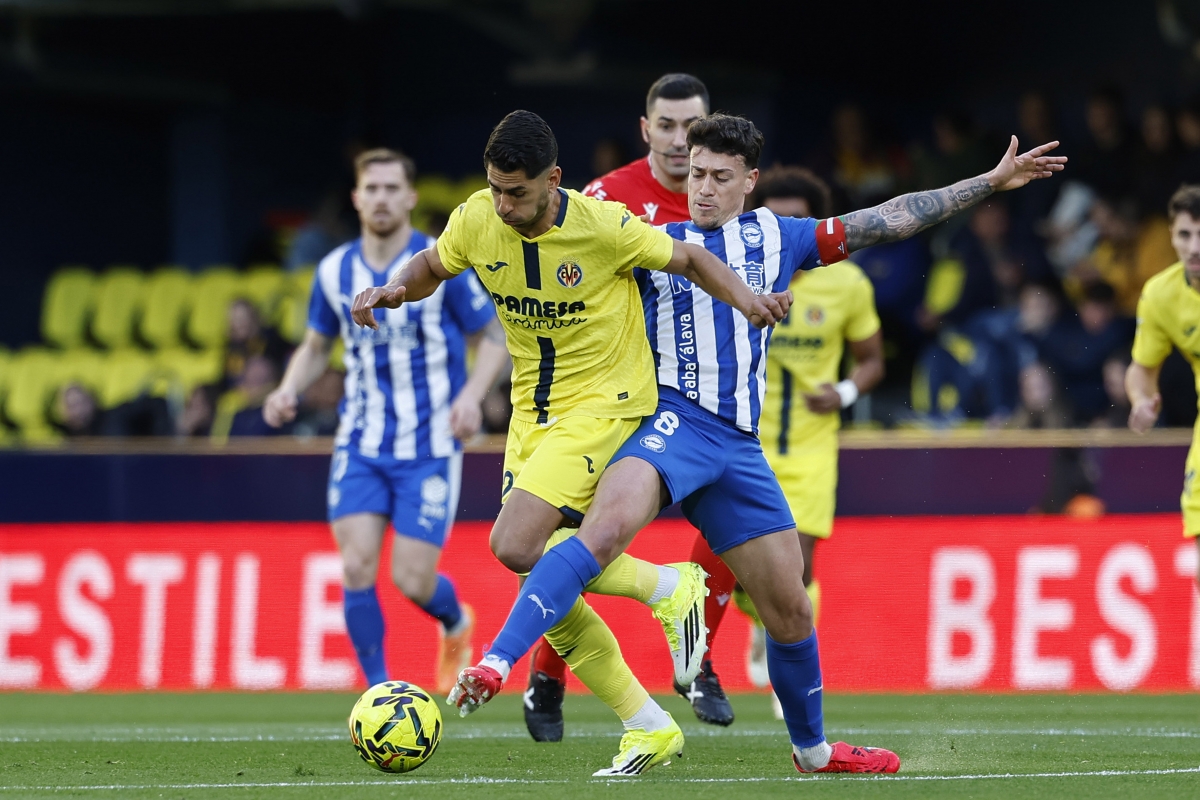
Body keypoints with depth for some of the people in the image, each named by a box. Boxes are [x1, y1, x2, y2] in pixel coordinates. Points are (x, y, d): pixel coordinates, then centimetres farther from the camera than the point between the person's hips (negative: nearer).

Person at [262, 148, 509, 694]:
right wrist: (289, 391, -3)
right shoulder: (334, 271, 3)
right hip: (361, 444, 3)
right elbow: (316, 348, 17)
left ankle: (456, 623, 31)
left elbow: (492, 340, 0)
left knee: (412, 580, -6)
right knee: (357, 567, -13)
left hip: (429, 446, -3)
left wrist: (471, 395, -19)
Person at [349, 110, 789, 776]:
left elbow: (687, 258, -4)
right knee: (543, 590, 1)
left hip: (605, 403, -6)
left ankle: (668, 586, -4)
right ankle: (648, 727, 12)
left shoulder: (602, 225, -19)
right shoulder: (477, 222, -6)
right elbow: (433, 265, 15)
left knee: (515, 546, -23)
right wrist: (397, 288, -6)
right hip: (531, 413, 6)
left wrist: (744, 299, -20)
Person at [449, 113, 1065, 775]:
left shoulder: (776, 238, 16)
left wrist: (992, 182, 21)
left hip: (739, 447, 4)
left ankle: (812, 750, 31)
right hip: (672, 421, -4)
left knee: (790, 609, 9)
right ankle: (494, 665, -44)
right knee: (608, 525, -35)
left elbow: (890, 220, 20)